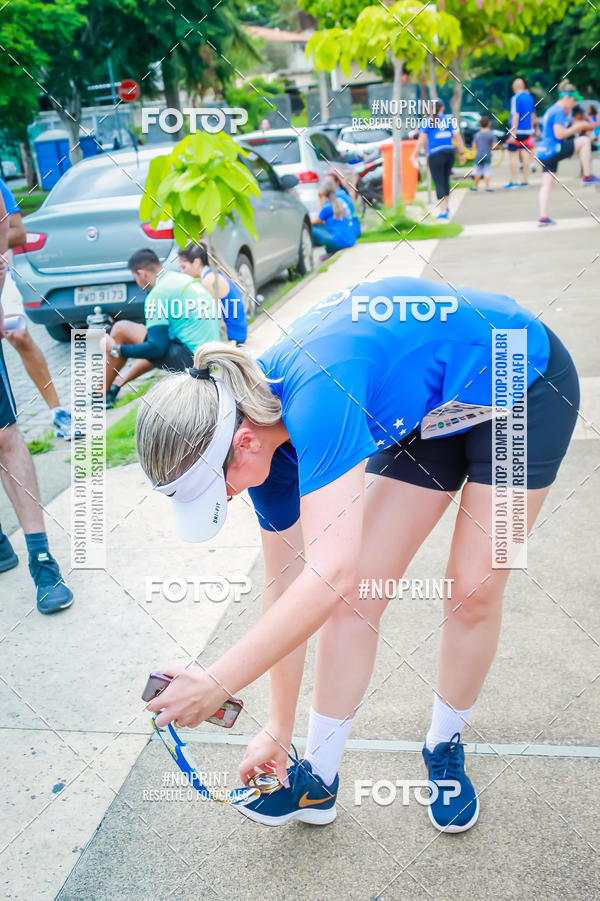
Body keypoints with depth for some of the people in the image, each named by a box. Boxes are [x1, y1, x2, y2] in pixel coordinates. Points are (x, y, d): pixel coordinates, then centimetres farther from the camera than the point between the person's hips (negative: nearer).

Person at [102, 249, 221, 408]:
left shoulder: (158, 293, -13)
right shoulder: (183, 278, 15)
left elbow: (156, 348, -18)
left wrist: (116, 350, -5)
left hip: (190, 359, -9)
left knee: (121, 329, -2)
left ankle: (102, 394, 7)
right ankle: (117, 383, 36)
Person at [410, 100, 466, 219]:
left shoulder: (427, 122, -3)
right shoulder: (451, 120, 5)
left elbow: (422, 140, -6)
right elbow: (458, 137, 4)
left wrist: (415, 154, 0)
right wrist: (462, 153, 9)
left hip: (435, 155, -3)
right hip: (449, 152, 4)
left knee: (439, 183, -2)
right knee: (446, 180, 19)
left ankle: (442, 211, -7)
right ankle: (445, 207, 29)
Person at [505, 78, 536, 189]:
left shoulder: (515, 98, -11)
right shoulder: (530, 97, 11)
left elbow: (516, 115, -18)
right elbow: (533, 115, 18)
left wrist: (513, 133, -19)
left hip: (517, 130, -7)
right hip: (527, 130, 7)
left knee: (513, 156, -2)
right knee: (525, 155, 9)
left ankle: (514, 181, -3)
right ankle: (525, 181, 12)